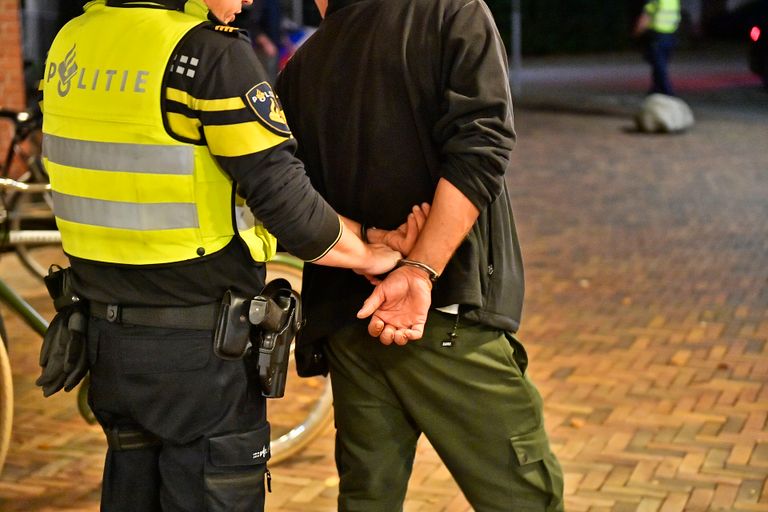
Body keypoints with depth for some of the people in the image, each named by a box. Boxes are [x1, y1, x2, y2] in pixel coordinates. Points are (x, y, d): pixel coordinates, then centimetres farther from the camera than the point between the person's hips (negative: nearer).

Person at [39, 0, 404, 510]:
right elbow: (283, 196, -19)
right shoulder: (211, 51, -18)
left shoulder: (71, 42, 4)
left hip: (106, 334, 7)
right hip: (199, 345, -7)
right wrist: (368, 256, -2)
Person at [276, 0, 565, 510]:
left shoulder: (302, 65, 12)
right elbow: (479, 146, -14)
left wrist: (364, 240, -6)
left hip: (344, 325, 5)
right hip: (451, 315, -5)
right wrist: (420, 270, -18)